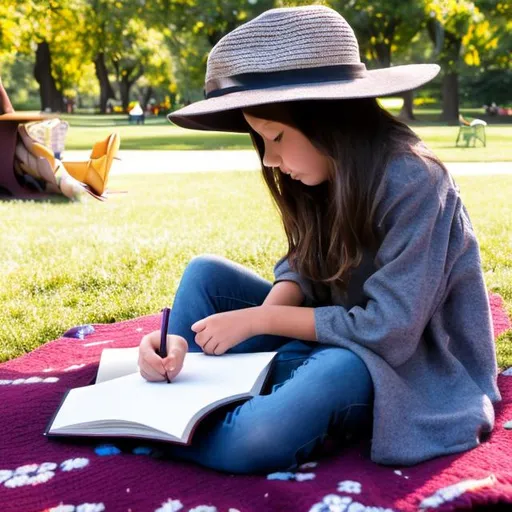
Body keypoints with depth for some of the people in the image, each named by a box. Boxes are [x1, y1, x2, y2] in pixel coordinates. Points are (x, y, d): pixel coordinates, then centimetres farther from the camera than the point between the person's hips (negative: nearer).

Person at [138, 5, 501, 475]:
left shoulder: (411, 182, -25)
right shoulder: (326, 173, -3)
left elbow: (389, 332, -25)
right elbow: (301, 271, 0)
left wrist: (258, 320, -20)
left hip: (412, 363, -7)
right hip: (338, 334, 8)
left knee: (255, 439, -33)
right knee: (206, 273, -1)